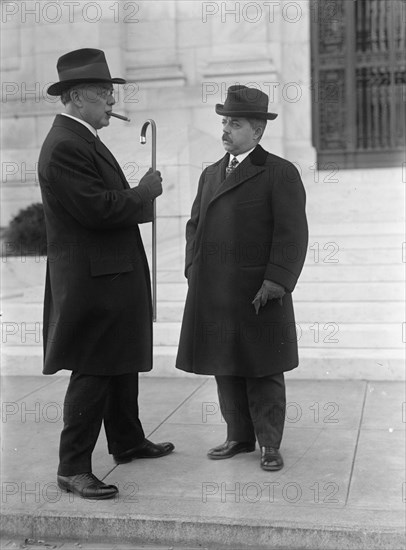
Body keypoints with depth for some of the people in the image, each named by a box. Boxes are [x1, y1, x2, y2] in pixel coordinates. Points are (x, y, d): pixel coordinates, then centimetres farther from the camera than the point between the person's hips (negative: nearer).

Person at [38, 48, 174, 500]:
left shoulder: (83, 139, 16)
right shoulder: (64, 146, -18)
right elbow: (99, 210, -25)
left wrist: (138, 194, 5)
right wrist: (144, 193, -11)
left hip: (114, 272, 11)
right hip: (91, 277, -11)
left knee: (123, 362, 20)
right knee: (92, 372, -5)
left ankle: (127, 441, 35)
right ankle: (73, 468, 5)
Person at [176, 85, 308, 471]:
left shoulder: (280, 173, -4)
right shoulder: (210, 174, 17)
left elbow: (292, 234, -10)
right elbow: (194, 224, 20)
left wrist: (275, 282, -17)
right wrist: (194, 269, 7)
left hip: (258, 294, -6)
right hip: (212, 294, 6)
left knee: (263, 370, 4)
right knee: (225, 369, 11)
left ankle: (270, 443, 15)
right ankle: (239, 437, 24)